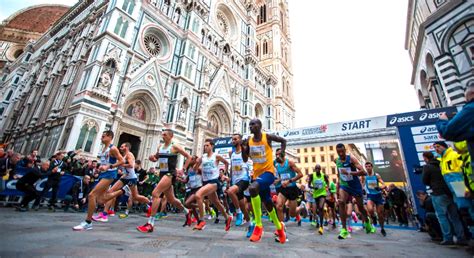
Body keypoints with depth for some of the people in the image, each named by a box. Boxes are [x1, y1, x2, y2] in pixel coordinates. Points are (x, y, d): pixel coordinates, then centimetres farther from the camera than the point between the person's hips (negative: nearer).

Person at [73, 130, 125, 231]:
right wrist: (101, 167, 13)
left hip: (109, 174, -10)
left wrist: (108, 167, -25)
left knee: (92, 195, -16)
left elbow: (122, 161, -18)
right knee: (101, 200, 11)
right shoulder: (103, 149, 14)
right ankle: (123, 191, 27)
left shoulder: (113, 148, -13)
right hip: (103, 174, 10)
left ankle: (88, 222, -4)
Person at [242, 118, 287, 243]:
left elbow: (283, 140, 8)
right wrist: (243, 148, -8)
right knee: (267, 203, 16)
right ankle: (279, 227, 42)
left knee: (252, 188, -34)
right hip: (257, 173, 6)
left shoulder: (267, 137, -8)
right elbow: (245, 160, 7)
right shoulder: (249, 141, 3)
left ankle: (258, 225, -19)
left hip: (268, 171, -6)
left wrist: (282, 153, -3)